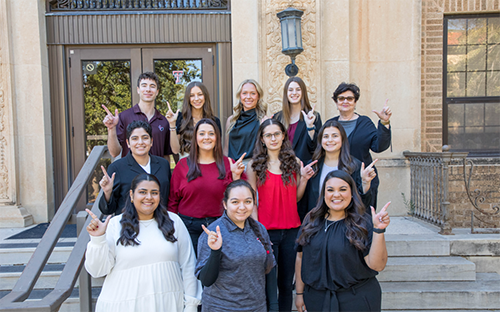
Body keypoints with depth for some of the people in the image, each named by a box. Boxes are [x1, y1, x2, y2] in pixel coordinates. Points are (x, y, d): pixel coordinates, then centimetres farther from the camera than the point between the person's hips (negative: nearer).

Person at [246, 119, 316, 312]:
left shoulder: (294, 162, 7)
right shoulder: (254, 165, -2)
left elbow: (296, 198, 11)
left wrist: (304, 179, -4)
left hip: (291, 230, 3)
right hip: (266, 230, -3)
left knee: (286, 283, 13)